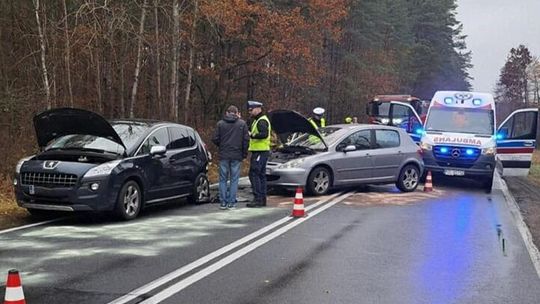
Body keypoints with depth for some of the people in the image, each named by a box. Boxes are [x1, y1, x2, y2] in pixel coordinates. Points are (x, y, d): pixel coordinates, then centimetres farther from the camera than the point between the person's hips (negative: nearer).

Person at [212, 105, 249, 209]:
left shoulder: (220, 123, 0)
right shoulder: (242, 123, 0)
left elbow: (215, 139, -2)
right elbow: (246, 139, -3)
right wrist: (244, 153, 8)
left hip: (223, 155, 0)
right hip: (236, 156, 0)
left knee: (223, 179, 8)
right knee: (234, 179, 5)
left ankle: (223, 202, 7)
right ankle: (232, 202, 4)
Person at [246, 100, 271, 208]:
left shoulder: (262, 121, -14)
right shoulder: (257, 120, 20)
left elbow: (264, 134, -27)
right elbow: (250, 130, 22)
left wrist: (252, 135, -28)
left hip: (260, 152, -11)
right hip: (259, 151, 11)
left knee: (254, 174, -12)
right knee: (261, 175, 12)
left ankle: (258, 198, -12)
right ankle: (262, 199, 16)